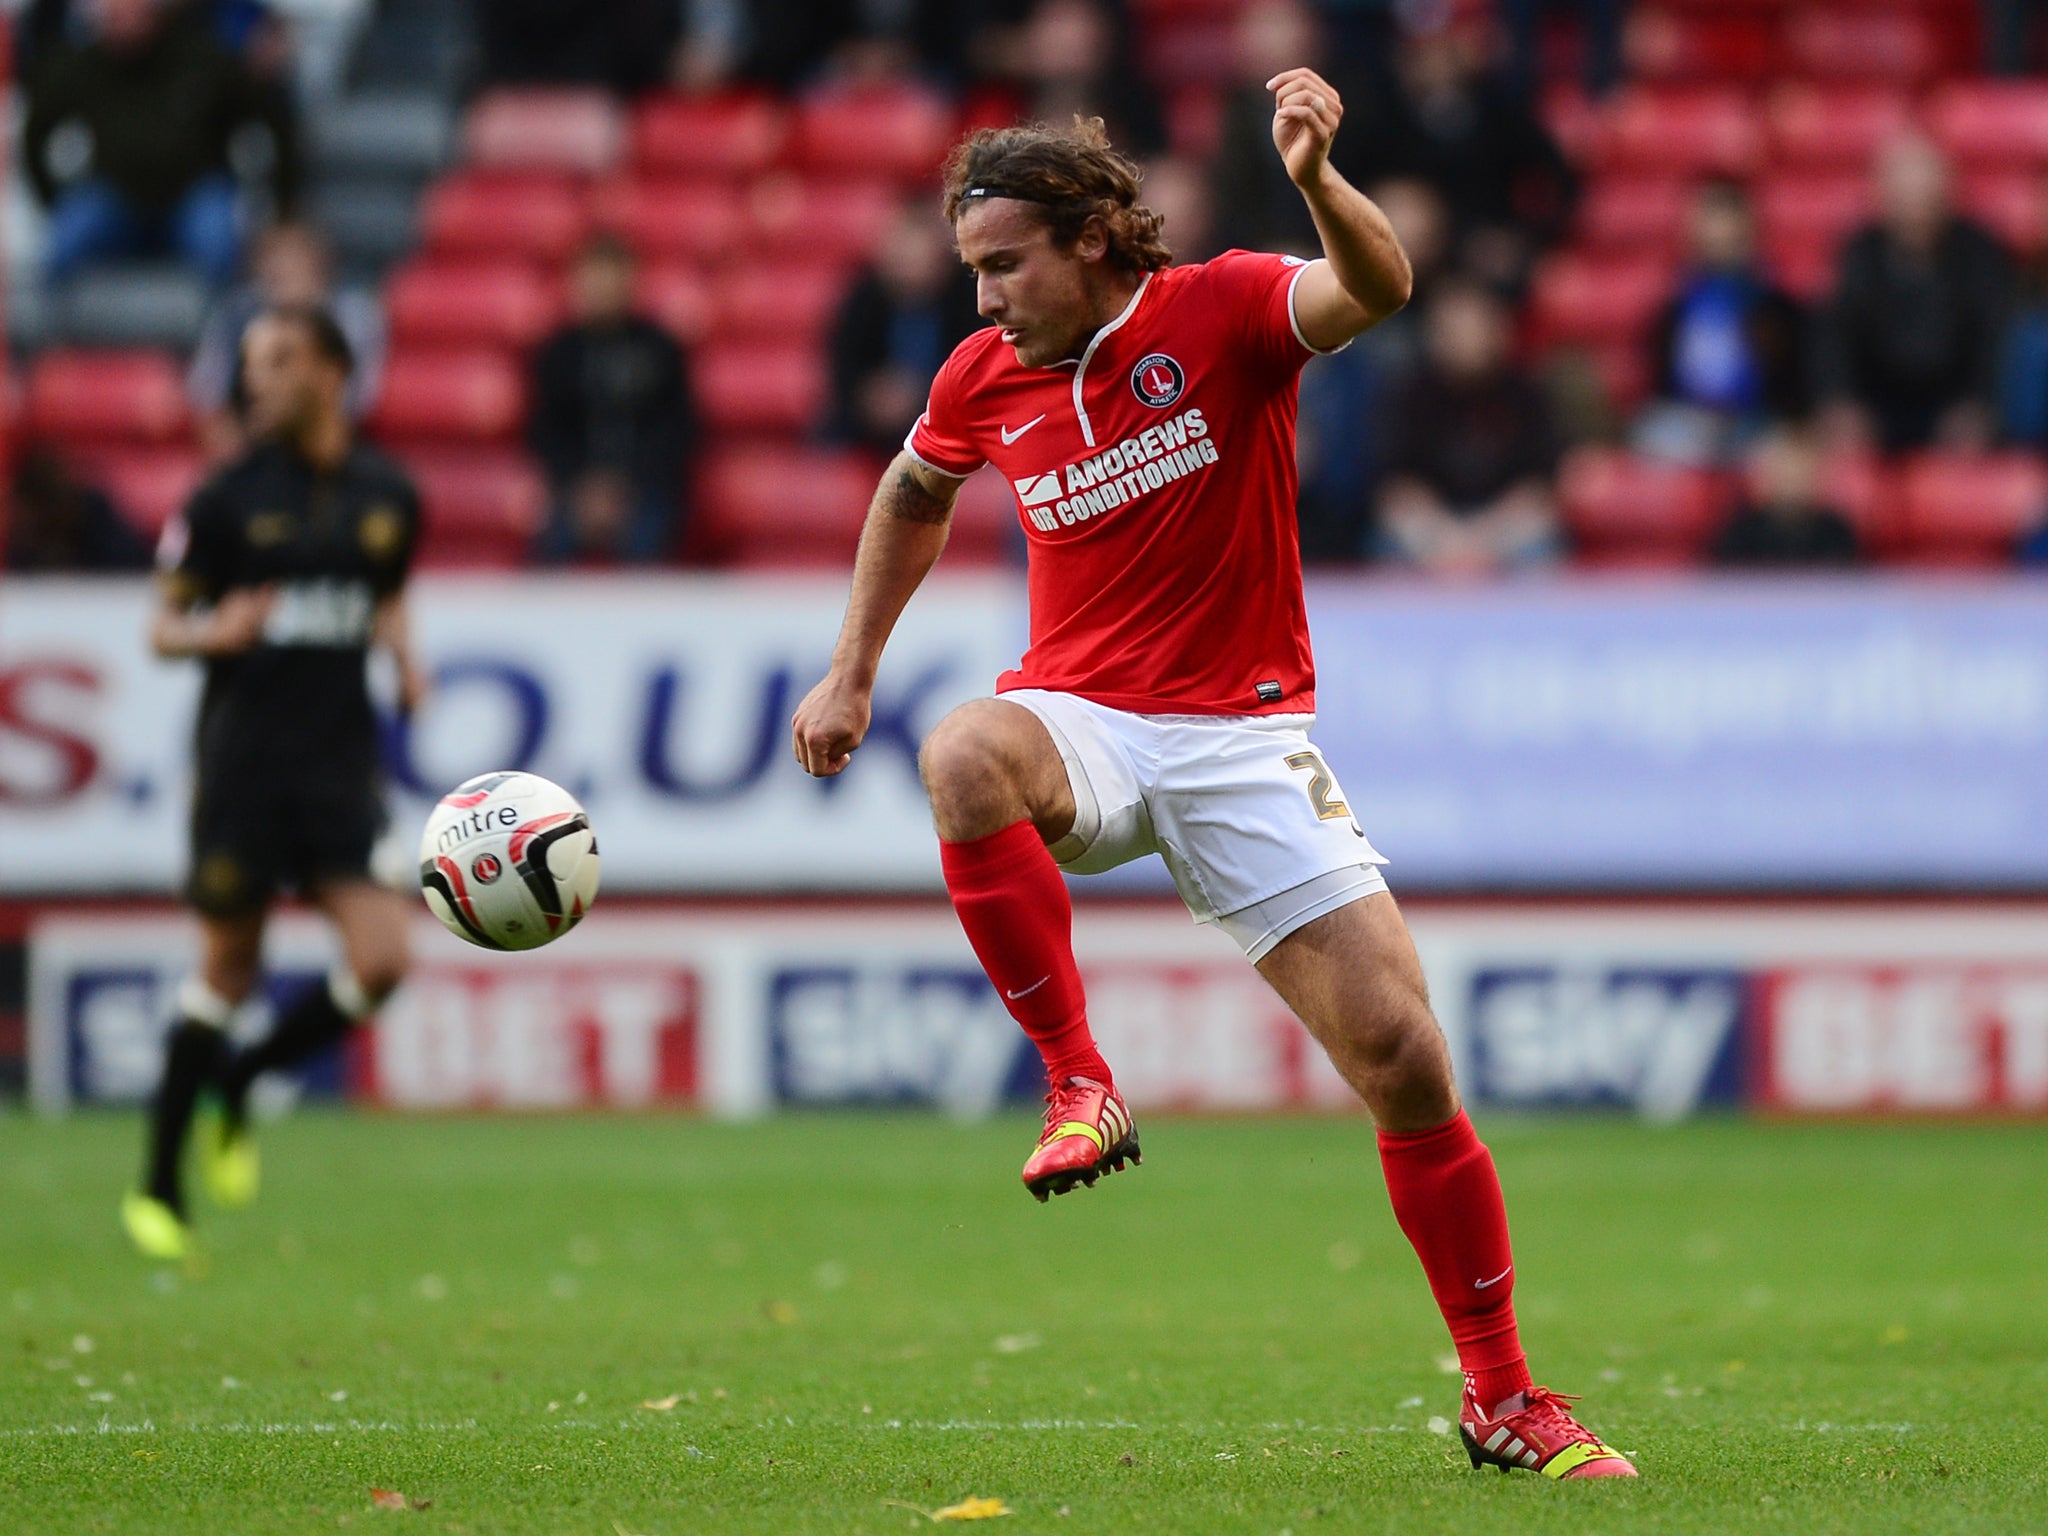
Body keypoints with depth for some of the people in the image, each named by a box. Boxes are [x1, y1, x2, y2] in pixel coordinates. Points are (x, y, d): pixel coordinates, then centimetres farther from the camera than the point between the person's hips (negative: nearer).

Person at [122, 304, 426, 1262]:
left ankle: (238, 1086, 15)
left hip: (342, 761, 3)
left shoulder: (386, 497, 8)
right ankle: (159, 1190, 14)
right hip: (244, 758, -3)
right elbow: (163, 630, 1)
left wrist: (405, 661, 6)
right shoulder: (227, 499, -3)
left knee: (380, 961, -11)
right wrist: (215, 633, -20)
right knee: (228, 967, 0)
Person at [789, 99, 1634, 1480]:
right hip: (1081, 721, 2)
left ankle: (1504, 1396, 5)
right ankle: (1080, 1086, -25)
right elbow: (916, 494, 26)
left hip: (1244, 732, -2)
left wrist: (1317, 178, -50)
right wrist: (852, 672, 22)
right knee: (964, 759, -37)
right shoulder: (985, 381, 4)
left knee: (1402, 1054, -9)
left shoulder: (1224, 310, -9)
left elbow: (1378, 288, -30)